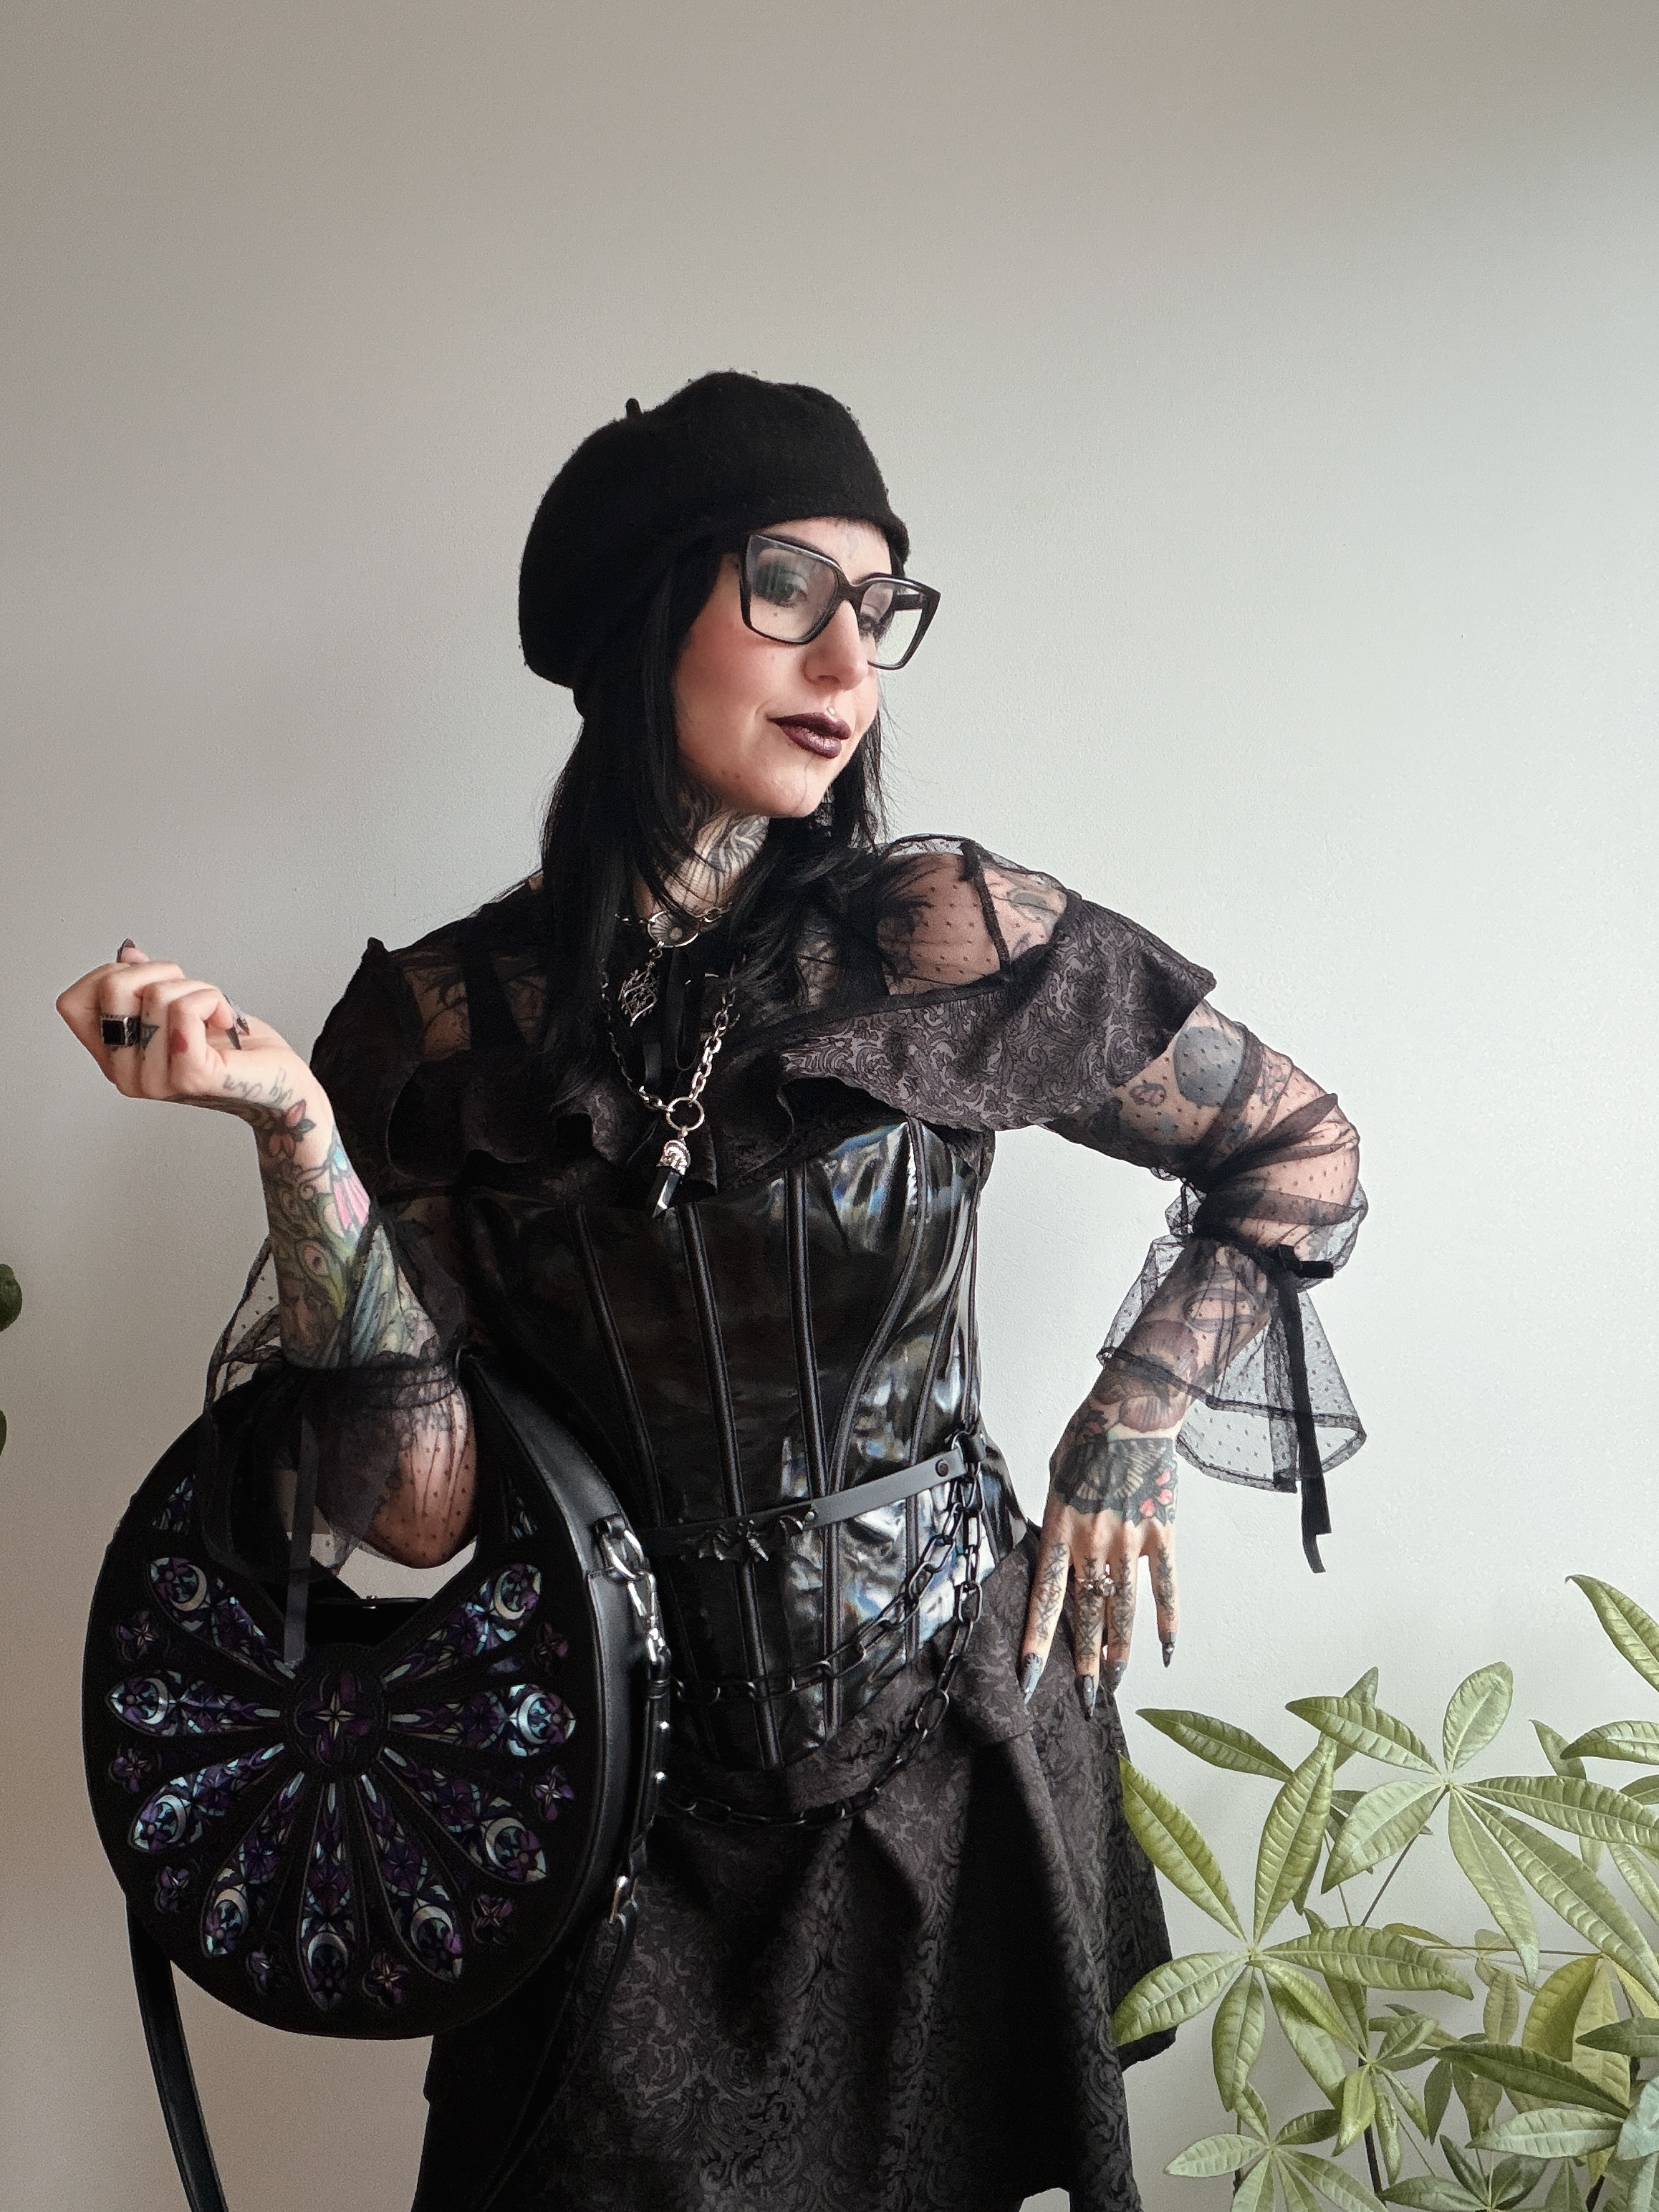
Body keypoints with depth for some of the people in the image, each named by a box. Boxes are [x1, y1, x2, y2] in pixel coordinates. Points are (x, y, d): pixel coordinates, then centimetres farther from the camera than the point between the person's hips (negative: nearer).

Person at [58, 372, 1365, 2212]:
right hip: (626, 1797, 0)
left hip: (953, 1752, 0)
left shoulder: (949, 942, -13)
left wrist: (1122, 1448, -3)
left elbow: (1301, 1156, 1)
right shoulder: (446, 1022, -9)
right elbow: (418, 1506, -13)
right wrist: (293, 1123, -21)